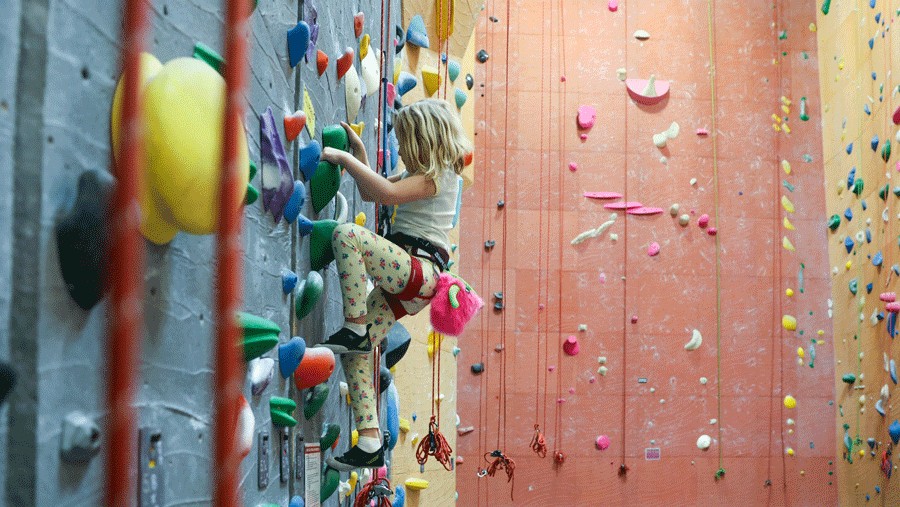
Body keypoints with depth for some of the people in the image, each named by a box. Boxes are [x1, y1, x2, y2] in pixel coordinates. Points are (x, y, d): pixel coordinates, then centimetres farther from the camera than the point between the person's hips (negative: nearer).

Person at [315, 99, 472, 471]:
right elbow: (370, 194, 30)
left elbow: (387, 193, -23)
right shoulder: (420, 175, 25)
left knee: (346, 234, -28)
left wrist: (345, 158, -17)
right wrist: (359, 152, 21)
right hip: (406, 284, 10)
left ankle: (355, 327, -21)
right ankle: (370, 443, 4)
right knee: (356, 352, 3)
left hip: (419, 270, -10)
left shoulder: (437, 175, -6)